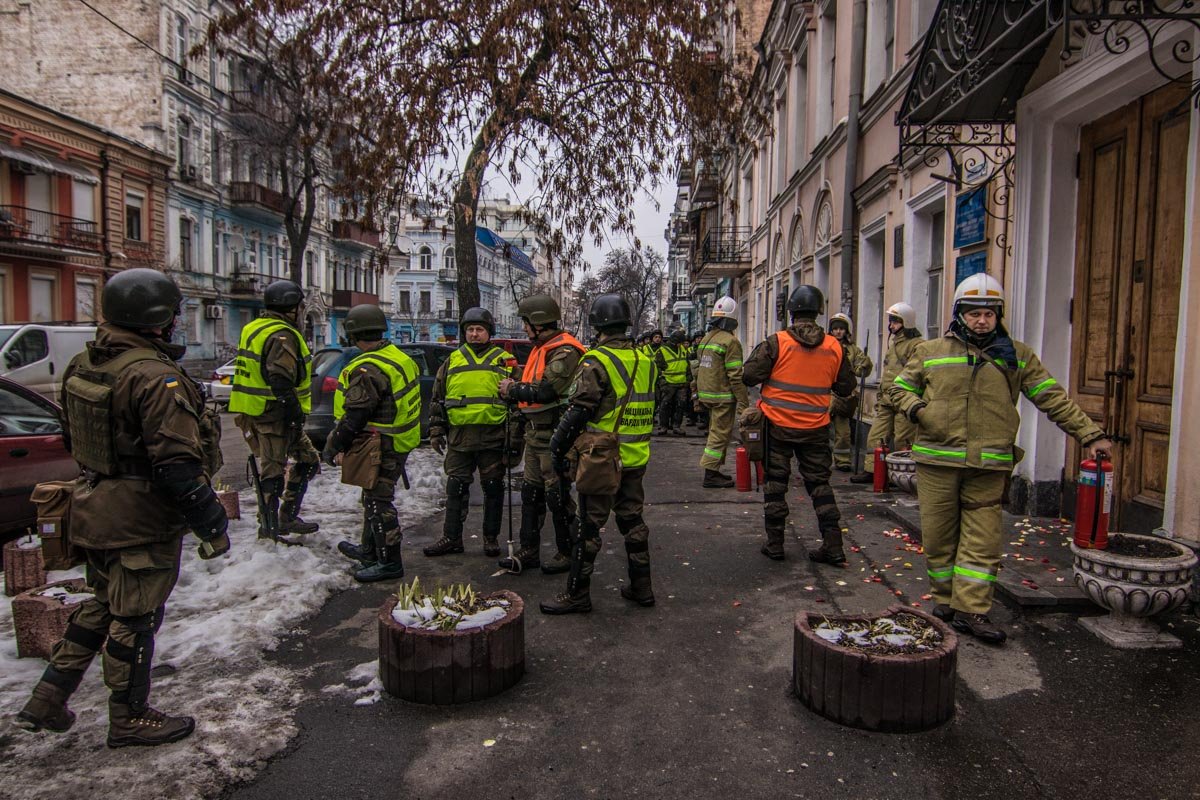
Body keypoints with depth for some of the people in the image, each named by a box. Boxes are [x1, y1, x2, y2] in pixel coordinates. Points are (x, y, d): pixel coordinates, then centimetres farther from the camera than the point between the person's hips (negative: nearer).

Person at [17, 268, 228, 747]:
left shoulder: (82, 366, 5)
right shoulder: (155, 377, -25)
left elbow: (72, 439, 17)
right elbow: (178, 465, -27)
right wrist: (212, 524, -19)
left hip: (96, 513, 9)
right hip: (143, 522, -9)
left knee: (103, 605, 24)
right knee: (136, 618, 6)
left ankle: (47, 702, 31)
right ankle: (130, 718, 23)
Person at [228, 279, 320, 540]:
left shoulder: (254, 329, 17)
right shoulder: (282, 335, -15)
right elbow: (280, 381, -25)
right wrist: (295, 414, -22)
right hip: (273, 414, -10)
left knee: (308, 460, 17)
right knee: (273, 470, -3)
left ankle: (287, 518, 23)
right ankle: (269, 529, 5)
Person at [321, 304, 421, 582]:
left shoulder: (367, 369, -21)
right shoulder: (399, 357, 9)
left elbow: (354, 416, -22)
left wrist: (332, 446, -12)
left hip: (381, 447, -10)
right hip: (400, 441, 10)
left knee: (378, 502, -2)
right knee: (374, 498, 22)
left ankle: (389, 562, 6)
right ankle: (370, 550, 36)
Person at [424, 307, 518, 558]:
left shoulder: (505, 361, 4)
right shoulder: (452, 361, 12)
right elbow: (437, 399, 16)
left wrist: (514, 437, -4)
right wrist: (436, 431, 9)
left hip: (493, 436, -2)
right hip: (459, 436, 2)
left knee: (493, 488, 7)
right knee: (456, 488, 7)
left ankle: (491, 537, 19)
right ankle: (452, 537, 17)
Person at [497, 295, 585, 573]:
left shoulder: (564, 351, -17)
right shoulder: (541, 349, 15)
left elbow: (545, 391, -26)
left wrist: (512, 389, -11)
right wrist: (514, 388, 0)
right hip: (535, 434, 10)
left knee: (558, 497, 1)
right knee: (530, 493, 13)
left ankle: (567, 553, 15)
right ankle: (529, 551, 22)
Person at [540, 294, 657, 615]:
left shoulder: (597, 362, -15)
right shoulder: (645, 361, 8)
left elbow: (578, 412, -16)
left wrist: (558, 449, -7)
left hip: (601, 459, -7)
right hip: (635, 459, 7)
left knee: (588, 527, 2)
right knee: (633, 521, 17)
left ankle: (577, 595, 11)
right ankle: (641, 588, 26)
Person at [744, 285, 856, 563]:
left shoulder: (777, 342, -12)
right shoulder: (834, 347, -1)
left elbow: (750, 376, -12)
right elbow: (846, 388, 8)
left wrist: (758, 354, 7)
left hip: (778, 426, -2)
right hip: (815, 428, 3)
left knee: (775, 483, 9)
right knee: (819, 484, 13)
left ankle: (774, 544, 15)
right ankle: (833, 545, 12)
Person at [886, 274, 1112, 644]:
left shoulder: (1016, 356, 10)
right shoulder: (930, 352, 8)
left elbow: (1053, 398, 11)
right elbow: (899, 387, 13)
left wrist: (1090, 434, 7)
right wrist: (916, 408, -7)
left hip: (988, 467, 1)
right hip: (936, 460, 0)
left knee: (983, 540, -1)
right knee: (938, 536, 6)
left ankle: (971, 609, 6)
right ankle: (945, 599, 22)